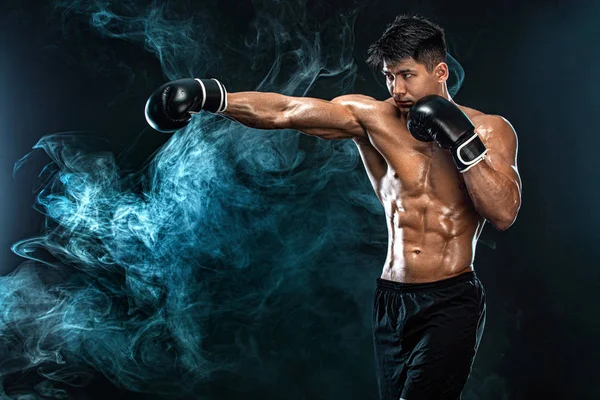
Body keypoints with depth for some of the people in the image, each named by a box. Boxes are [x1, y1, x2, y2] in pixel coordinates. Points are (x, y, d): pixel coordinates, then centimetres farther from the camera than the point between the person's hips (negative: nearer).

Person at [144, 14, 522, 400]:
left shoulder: (490, 129, -1)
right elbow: (284, 111, -11)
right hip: (392, 299, 3)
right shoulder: (371, 118, -1)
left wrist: (462, 143, -19)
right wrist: (210, 96, -23)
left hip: (452, 301, -3)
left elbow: (505, 212, -11)